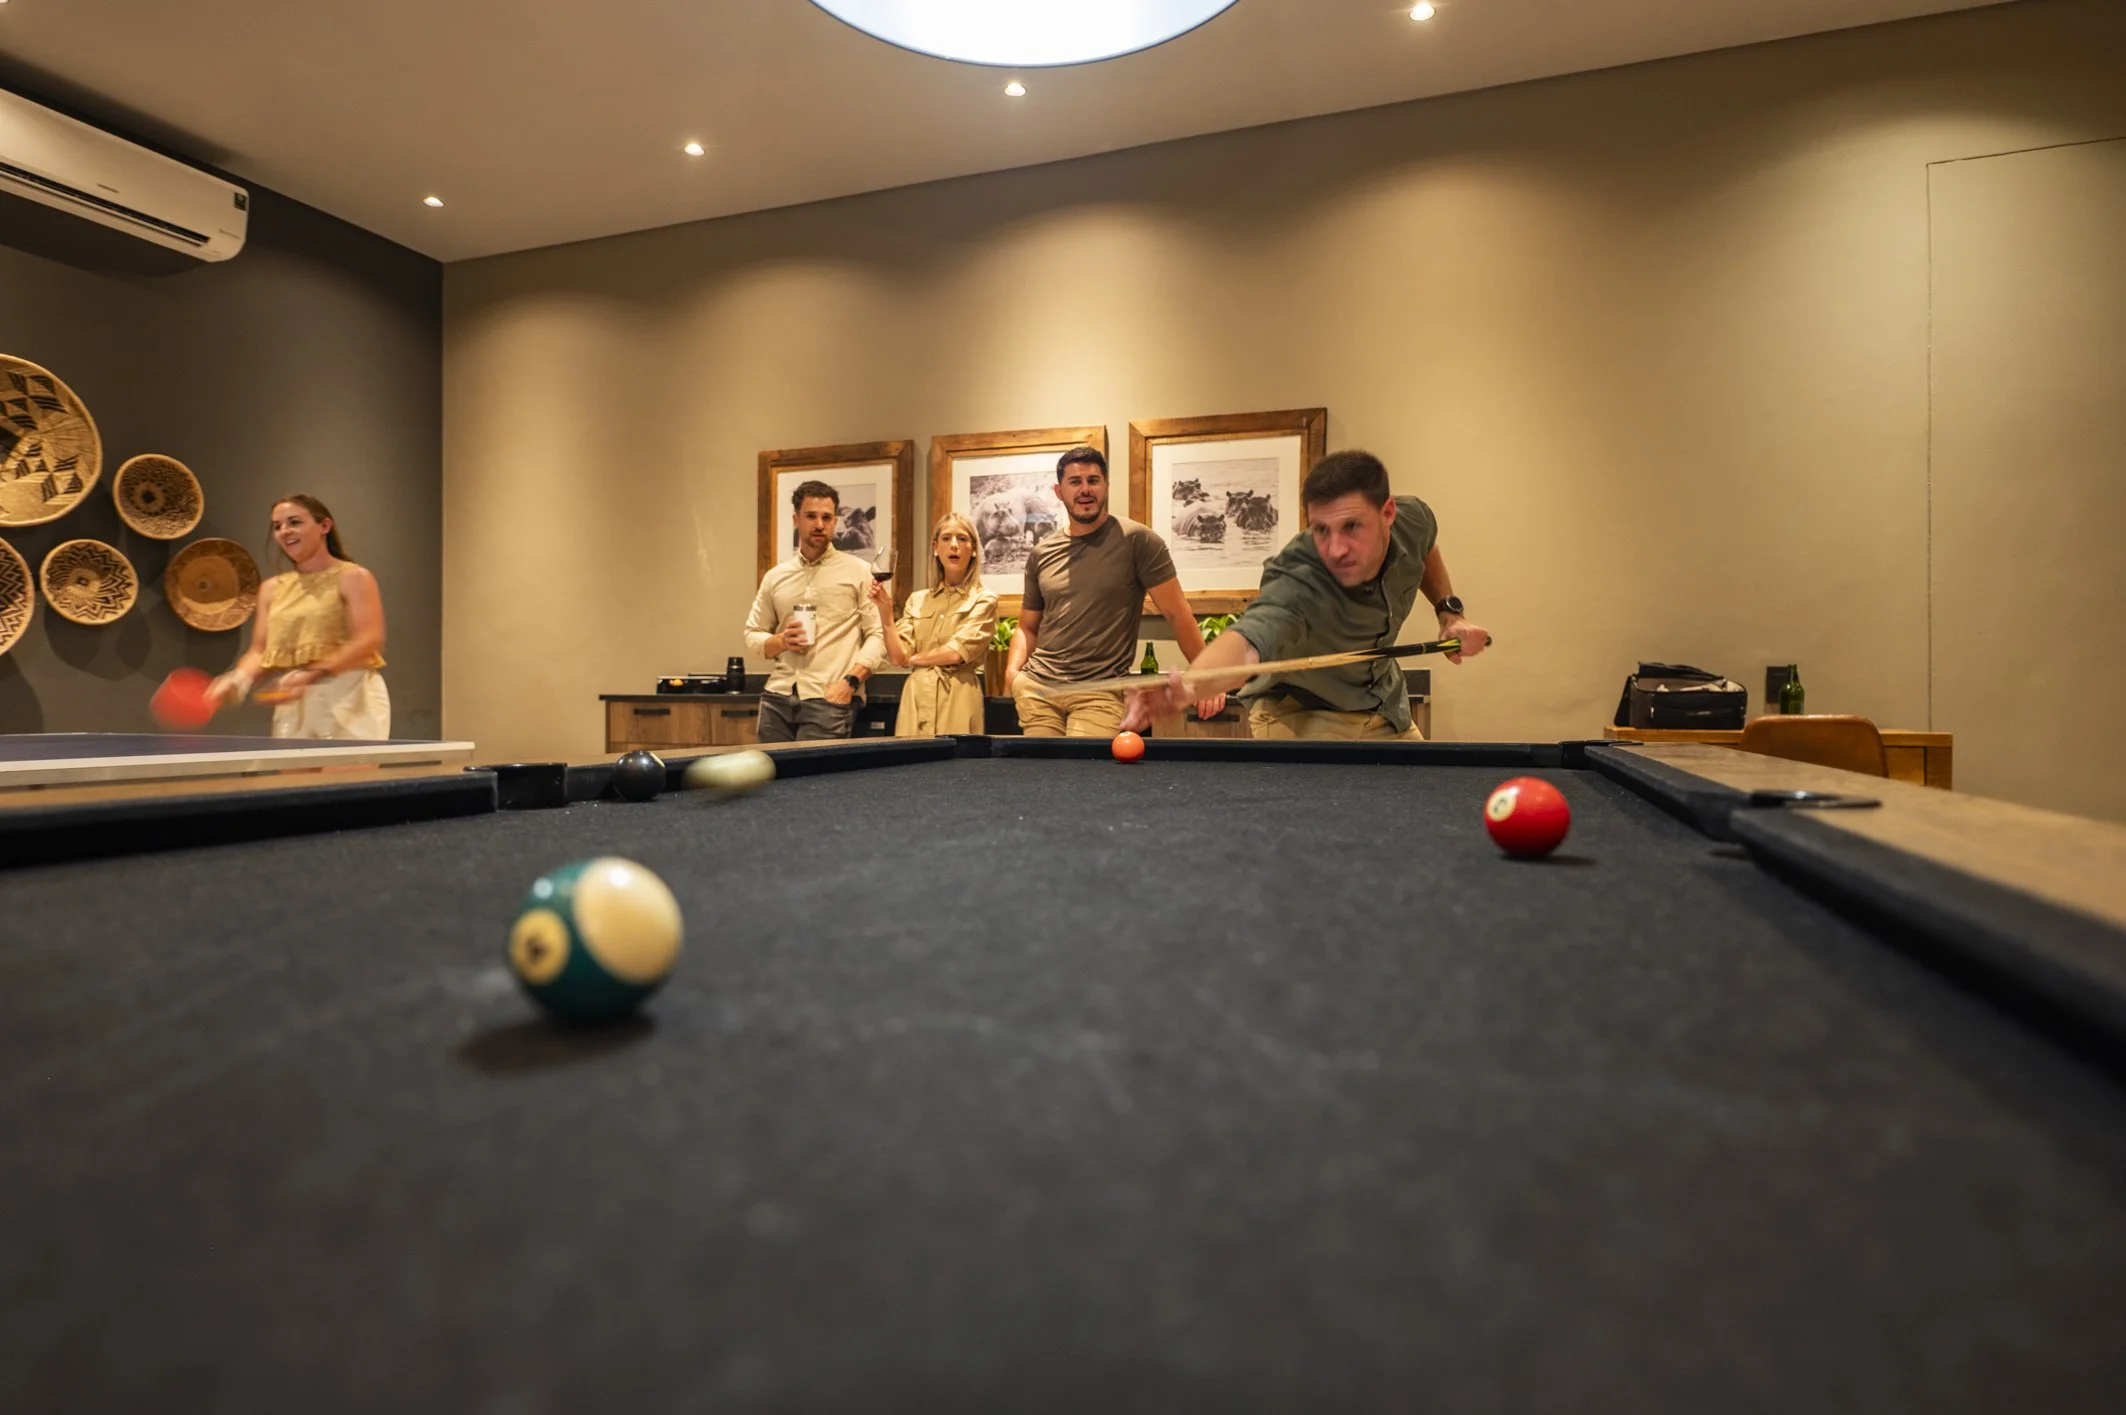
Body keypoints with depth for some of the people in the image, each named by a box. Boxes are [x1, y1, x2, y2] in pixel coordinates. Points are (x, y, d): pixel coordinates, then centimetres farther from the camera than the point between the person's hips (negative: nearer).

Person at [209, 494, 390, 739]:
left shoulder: (352, 578, -1)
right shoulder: (272, 588, 17)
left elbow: (368, 641, -13)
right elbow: (260, 651, 14)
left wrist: (313, 674, -25)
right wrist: (240, 678, -7)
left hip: (347, 701, -5)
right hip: (293, 707, 5)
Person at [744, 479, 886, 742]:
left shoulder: (859, 571, 3)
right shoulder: (775, 577, 14)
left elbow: (878, 634, -3)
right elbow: (752, 637, 18)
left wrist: (851, 680, -15)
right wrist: (781, 641, -3)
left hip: (829, 700, -4)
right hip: (777, 697, 4)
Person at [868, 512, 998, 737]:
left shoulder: (983, 601, 1)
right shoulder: (917, 600, 13)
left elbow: (957, 652, -11)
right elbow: (898, 656, 4)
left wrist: (915, 658, 3)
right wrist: (885, 612, -7)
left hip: (957, 700, -3)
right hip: (916, 698, 3)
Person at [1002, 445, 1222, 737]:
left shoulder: (1137, 540, -3)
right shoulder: (1041, 553, 10)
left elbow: (1177, 614, -4)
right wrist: (1012, 671, -1)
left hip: (1100, 692, -4)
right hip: (1038, 686, 4)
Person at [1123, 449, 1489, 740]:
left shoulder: (1413, 518, -18)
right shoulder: (1296, 589, -40)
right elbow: (1247, 641, -61)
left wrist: (1450, 610, -5)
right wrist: (1189, 685, -82)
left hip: (1385, 709, 6)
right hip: (1298, 715, -6)